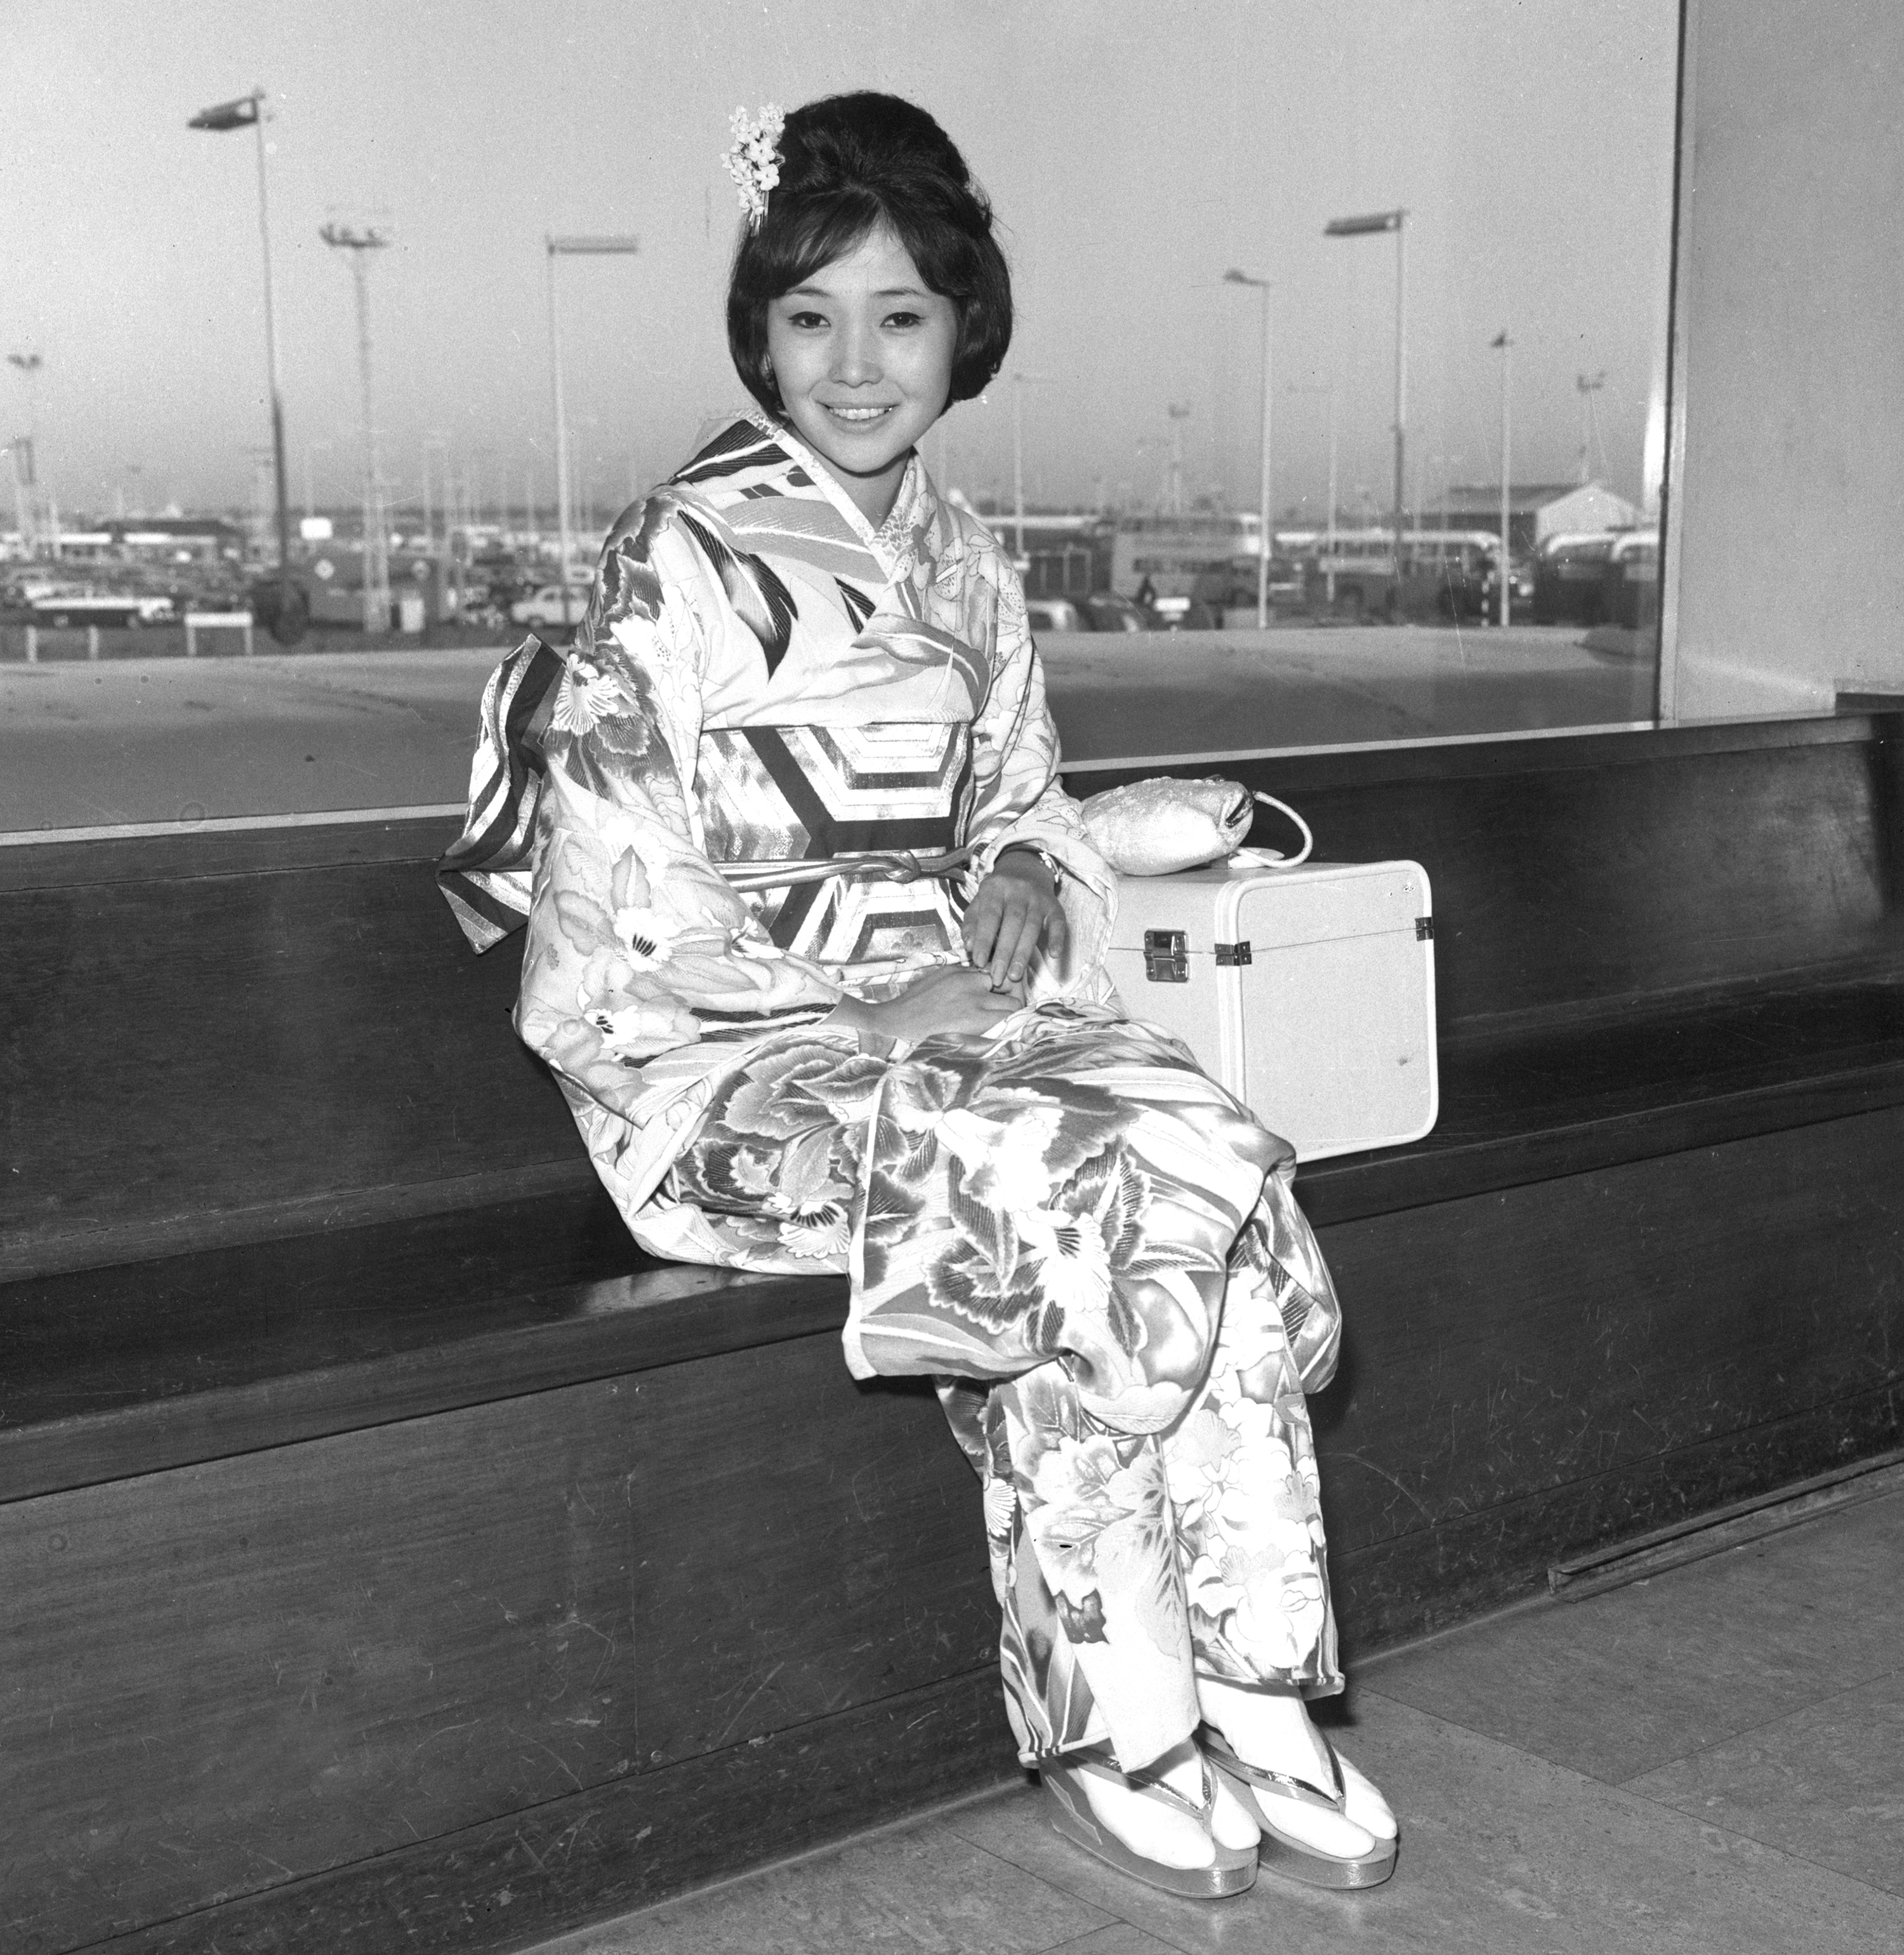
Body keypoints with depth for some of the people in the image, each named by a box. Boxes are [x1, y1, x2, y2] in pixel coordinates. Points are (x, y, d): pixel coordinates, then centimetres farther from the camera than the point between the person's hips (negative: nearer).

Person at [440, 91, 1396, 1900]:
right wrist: (869, 1005, -16)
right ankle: (1114, 1726, -12)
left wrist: (1024, 891, -2)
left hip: (938, 1013, 6)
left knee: (1219, 1163, -20)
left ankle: (1250, 1698, -14)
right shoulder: (681, 562, -8)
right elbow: (608, 927, -13)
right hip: (732, 1067, -6)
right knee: (1066, 1200, -28)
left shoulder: (970, 577, 12)